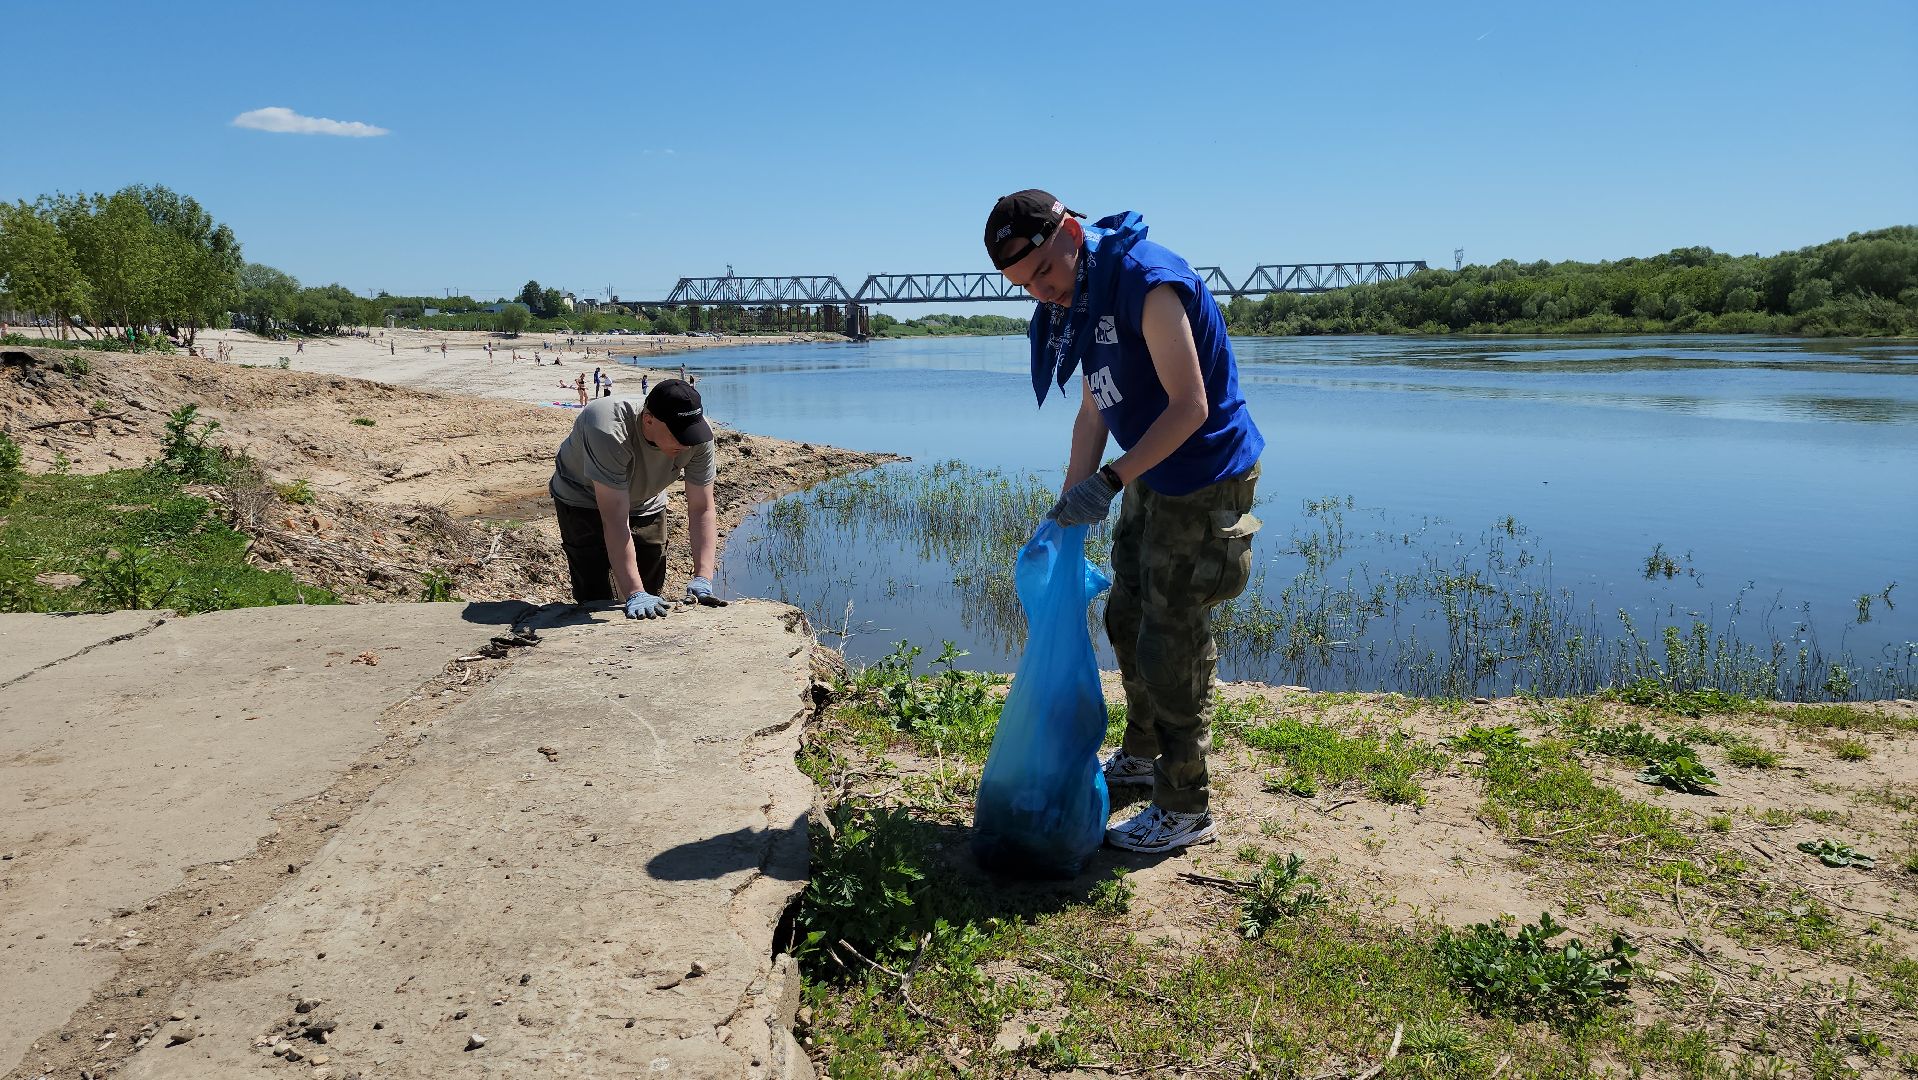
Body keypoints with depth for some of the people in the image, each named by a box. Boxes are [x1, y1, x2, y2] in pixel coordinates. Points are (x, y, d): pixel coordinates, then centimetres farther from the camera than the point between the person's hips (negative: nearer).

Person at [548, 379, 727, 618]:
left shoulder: (698, 432, -27)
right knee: (596, 599, -12)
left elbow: (702, 510, -22)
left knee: (653, 592, 3)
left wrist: (702, 579, -33)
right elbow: (615, 522, -41)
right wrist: (634, 595, -45)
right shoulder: (609, 431, -41)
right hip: (583, 500, -4)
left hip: (645, 504, 4)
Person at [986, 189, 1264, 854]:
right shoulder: (1076, 299, 5)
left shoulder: (1147, 281, -24)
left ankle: (1186, 811, 11)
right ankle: (1142, 755, 41)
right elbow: (1093, 412, 9)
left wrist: (1108, 482, -26)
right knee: (1126, 619, 20)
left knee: (1171, 644, -4)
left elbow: (1190, 407, -26)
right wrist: (1067, 510, 4)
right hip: (1150, 477, 10)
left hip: (1205, 481, -10)